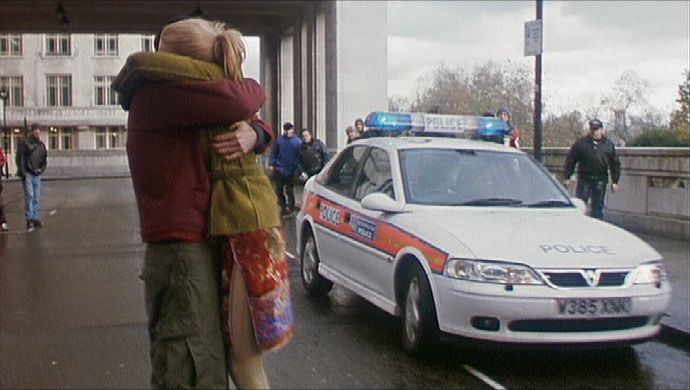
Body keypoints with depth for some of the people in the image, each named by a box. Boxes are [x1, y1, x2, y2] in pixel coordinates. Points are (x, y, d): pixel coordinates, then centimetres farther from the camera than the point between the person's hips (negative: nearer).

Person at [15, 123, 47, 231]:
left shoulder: (41, 145, 11)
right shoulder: (24, 143, -5)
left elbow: (44, 159, 20)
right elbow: (19, 158, -8)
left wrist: (42, 169, 2)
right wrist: (22, 172, -15)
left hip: (36, 174, 6)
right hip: (27, 174, -5)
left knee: (37, 197, 6)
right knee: (29, 195, -14)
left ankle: (36, 219, 12)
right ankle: (29, 219, -13)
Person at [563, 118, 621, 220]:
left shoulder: (609, 145, 8)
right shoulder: (580, 143, 2)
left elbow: (615, 164, 11)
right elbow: (570, 160, 3)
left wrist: (615, 181, 5)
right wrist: (567, 176, -3)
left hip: (600, 181, 1)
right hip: (584, 179, -1)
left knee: (598, 207, 6)